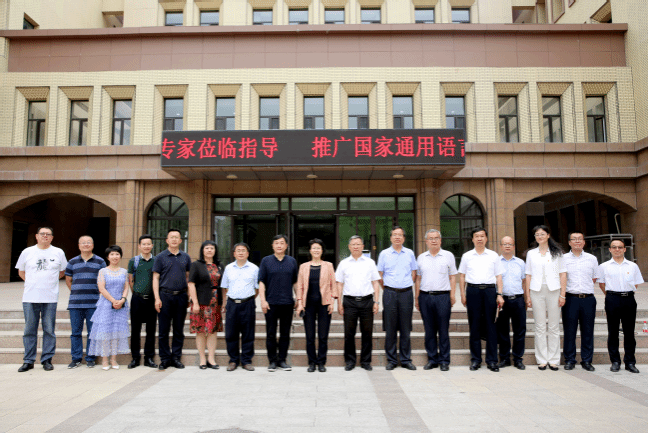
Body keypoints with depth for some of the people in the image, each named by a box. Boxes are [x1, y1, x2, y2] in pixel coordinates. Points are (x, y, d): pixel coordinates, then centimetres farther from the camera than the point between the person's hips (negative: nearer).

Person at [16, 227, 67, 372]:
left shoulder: (58, 253, 7)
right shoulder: (27, 252, 8)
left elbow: (62, 272, 17)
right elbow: (21, 272, 17)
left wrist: (49, 281, 9)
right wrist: (34, 283, 11)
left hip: (50, 298, 0)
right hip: (30, 298, 1)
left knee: (49, 330, 2)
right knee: (29, 330, 5)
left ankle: (47, 360, 11)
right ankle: (28, 361, 14)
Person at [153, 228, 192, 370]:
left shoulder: (186, 257, 9)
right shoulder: (160, 257, 3)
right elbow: (156, 278, 1)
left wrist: (189, 297, 6)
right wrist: (157, 298, -8)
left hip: (181, 296, 2)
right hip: (165, 295, -2)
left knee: (179, 330, 7)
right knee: (163, 330, 3)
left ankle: (176, 357, 16)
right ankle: (165, 359, 13)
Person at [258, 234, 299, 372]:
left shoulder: (292, 261, 8)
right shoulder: (266, 261, 3)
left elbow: (295, 282, 12)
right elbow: (261, 282, 0)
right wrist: (263, 300, -8)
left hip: (287, 303, 2)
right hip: (271, 303, -1)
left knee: (285, 333, 7)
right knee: (271, 334, 4)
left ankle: (282, 360, 17)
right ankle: (272, 360, 15)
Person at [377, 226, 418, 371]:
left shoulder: (409, 253, 7)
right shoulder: (384, 254, 4)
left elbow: (413, 272, 14)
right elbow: (380, 274, 7)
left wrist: (407, 285, 7)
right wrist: (386, 288, 4)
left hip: (406, 293, 1)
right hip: (390, 293, -1)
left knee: (406, 328, 6)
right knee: (390, 328, 3)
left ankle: (406, 360, 16)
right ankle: (391, 360, 13)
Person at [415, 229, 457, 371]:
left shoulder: (448, 256, 6)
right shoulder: (421, 258, 12)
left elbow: (452, 276, 6)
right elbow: (418, 278, 14)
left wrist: (452, 295, -3)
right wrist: (416, 297, 9)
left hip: (443, 296, -2)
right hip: (425, 296, 2)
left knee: (443, 330, 1)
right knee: (429, 330, 7)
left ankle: (444, 361, 11)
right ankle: (432, 359, 17)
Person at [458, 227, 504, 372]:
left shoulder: (493, 255, 11)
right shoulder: (467, 256, 10)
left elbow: (498, 276, 10)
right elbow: (462, 276, 11)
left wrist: (499, 294, 1)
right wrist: (463, 295, 4)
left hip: (490, 290, 0)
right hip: (473, 290, 0)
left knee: (490, 325, 1)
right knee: (474, 325, 3)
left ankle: (492, 360, 9)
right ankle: (475, 359, 11)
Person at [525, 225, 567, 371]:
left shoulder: (557, 252, 8)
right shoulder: (531, 253, 12)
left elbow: (563, 274, 5)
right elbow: (528, 275, 10)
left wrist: (562, 294, -3)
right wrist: (528, 296, 3)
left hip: (553, 290, -1)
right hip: (537, 291, 1)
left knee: (554, 326, 2)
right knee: (540, 327, 3)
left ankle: (553, 360, 10)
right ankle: (542, 360, 9)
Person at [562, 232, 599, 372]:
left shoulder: (592, 259, 11)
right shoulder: (563, 259, 6)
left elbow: (594, 279, 17)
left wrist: (584, 289, 8)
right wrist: (563, 293, 0)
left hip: (588, 298, 2)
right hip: (570, 298, -1)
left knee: (588, 331, 5)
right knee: (569, 331, 1)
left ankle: (587, 360, 15)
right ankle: (569, 360, 11)